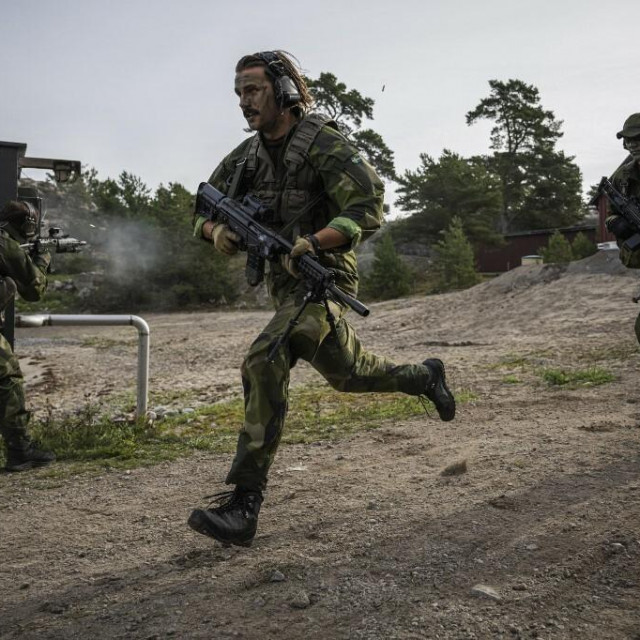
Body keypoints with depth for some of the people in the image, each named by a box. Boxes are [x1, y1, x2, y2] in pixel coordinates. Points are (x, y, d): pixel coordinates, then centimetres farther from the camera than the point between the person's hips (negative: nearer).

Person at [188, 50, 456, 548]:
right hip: (282, 283, 8)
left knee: (264, 363, -27)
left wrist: (313, 242, -34)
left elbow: (368, 209, -21)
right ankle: (425, 377, 50)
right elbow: (204, 209, 13)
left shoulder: (323, 143, -14)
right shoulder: (246, 156, 7)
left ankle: (244, 506, -24)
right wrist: (217, 230, -11)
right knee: (349, 373, 21)